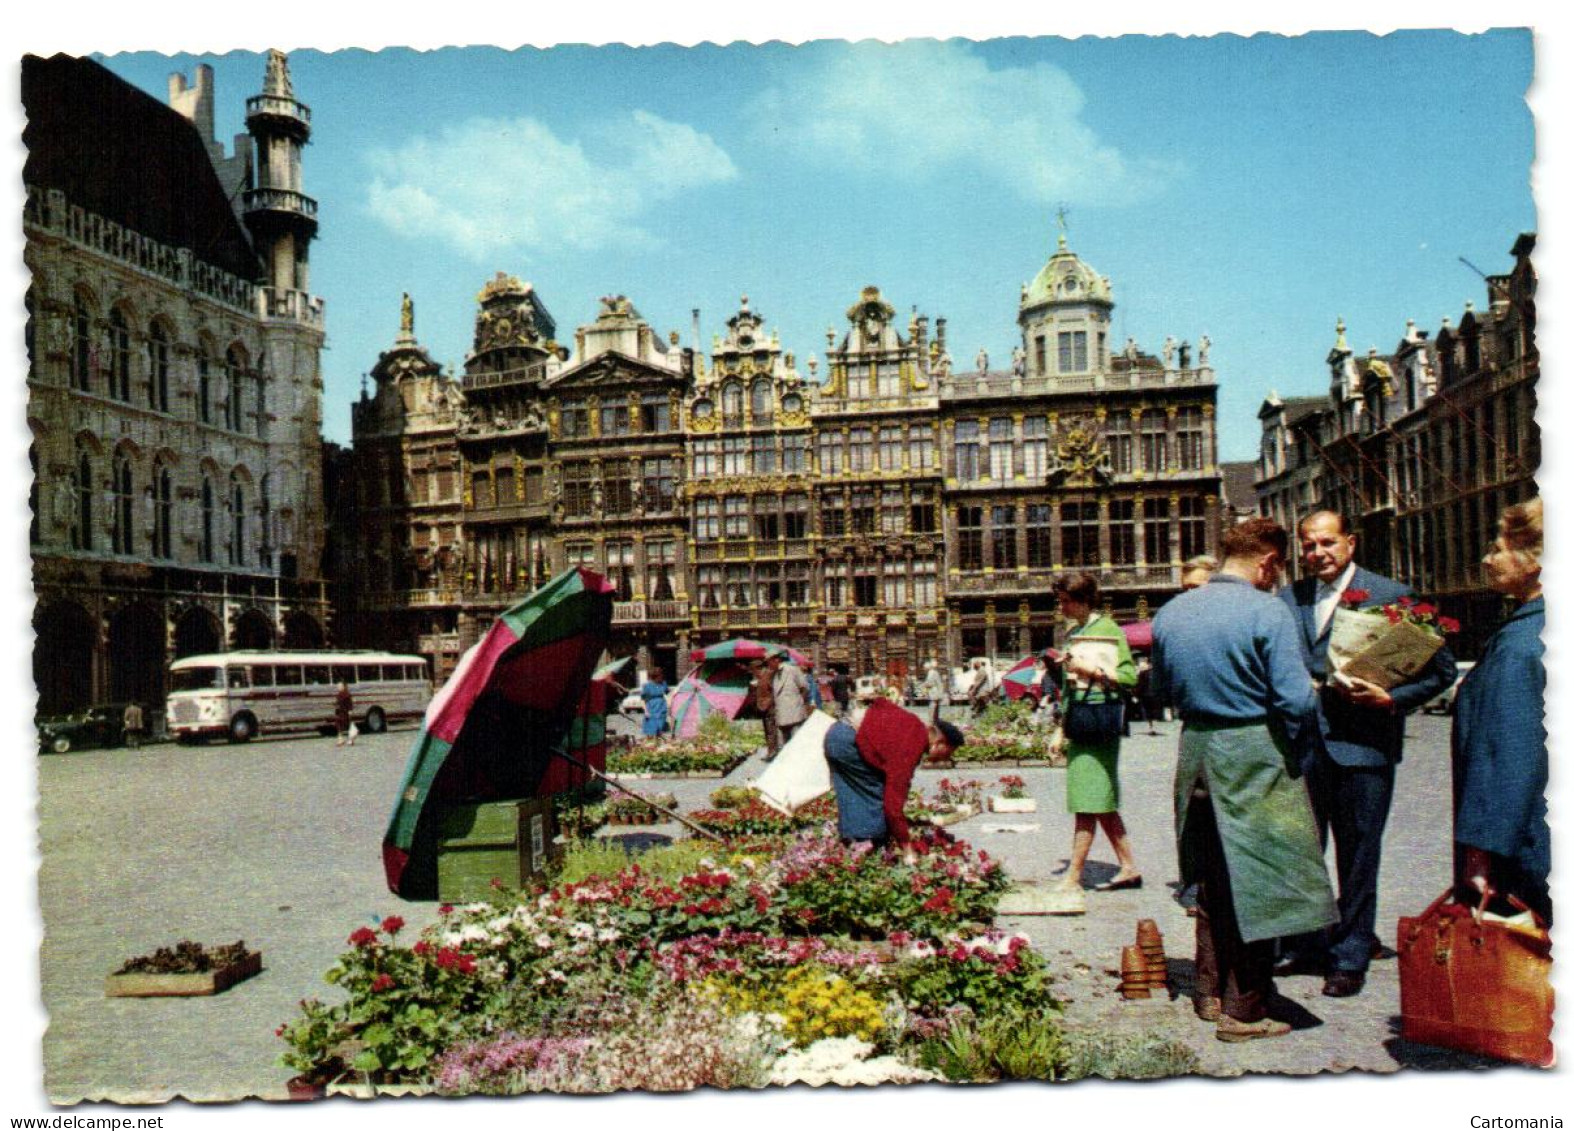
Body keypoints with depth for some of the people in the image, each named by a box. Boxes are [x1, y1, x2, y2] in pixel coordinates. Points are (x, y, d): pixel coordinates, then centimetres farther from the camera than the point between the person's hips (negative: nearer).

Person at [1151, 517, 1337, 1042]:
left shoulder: (1169, 613, 5)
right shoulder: (1267, 612, -15)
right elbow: (1296, 700, -19)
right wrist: (1302, 741, -2)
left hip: (1195, 751, 6)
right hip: (1255, 757, -6)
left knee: (1211, 881, 19)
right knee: (1255, 884, 4)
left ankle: (1209, 994, 29)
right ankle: (1244, 1011, 11)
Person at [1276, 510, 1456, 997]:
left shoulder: (1392, 595, -3)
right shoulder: (1288, 600, 9)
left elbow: (1441, 668, -2)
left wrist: (1392, 699, -15)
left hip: (1363, 742, -3)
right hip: (1302, 742, 4)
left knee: (1357, 853, 6)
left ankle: (1350, 957, 18)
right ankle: (1304, 944, 24)